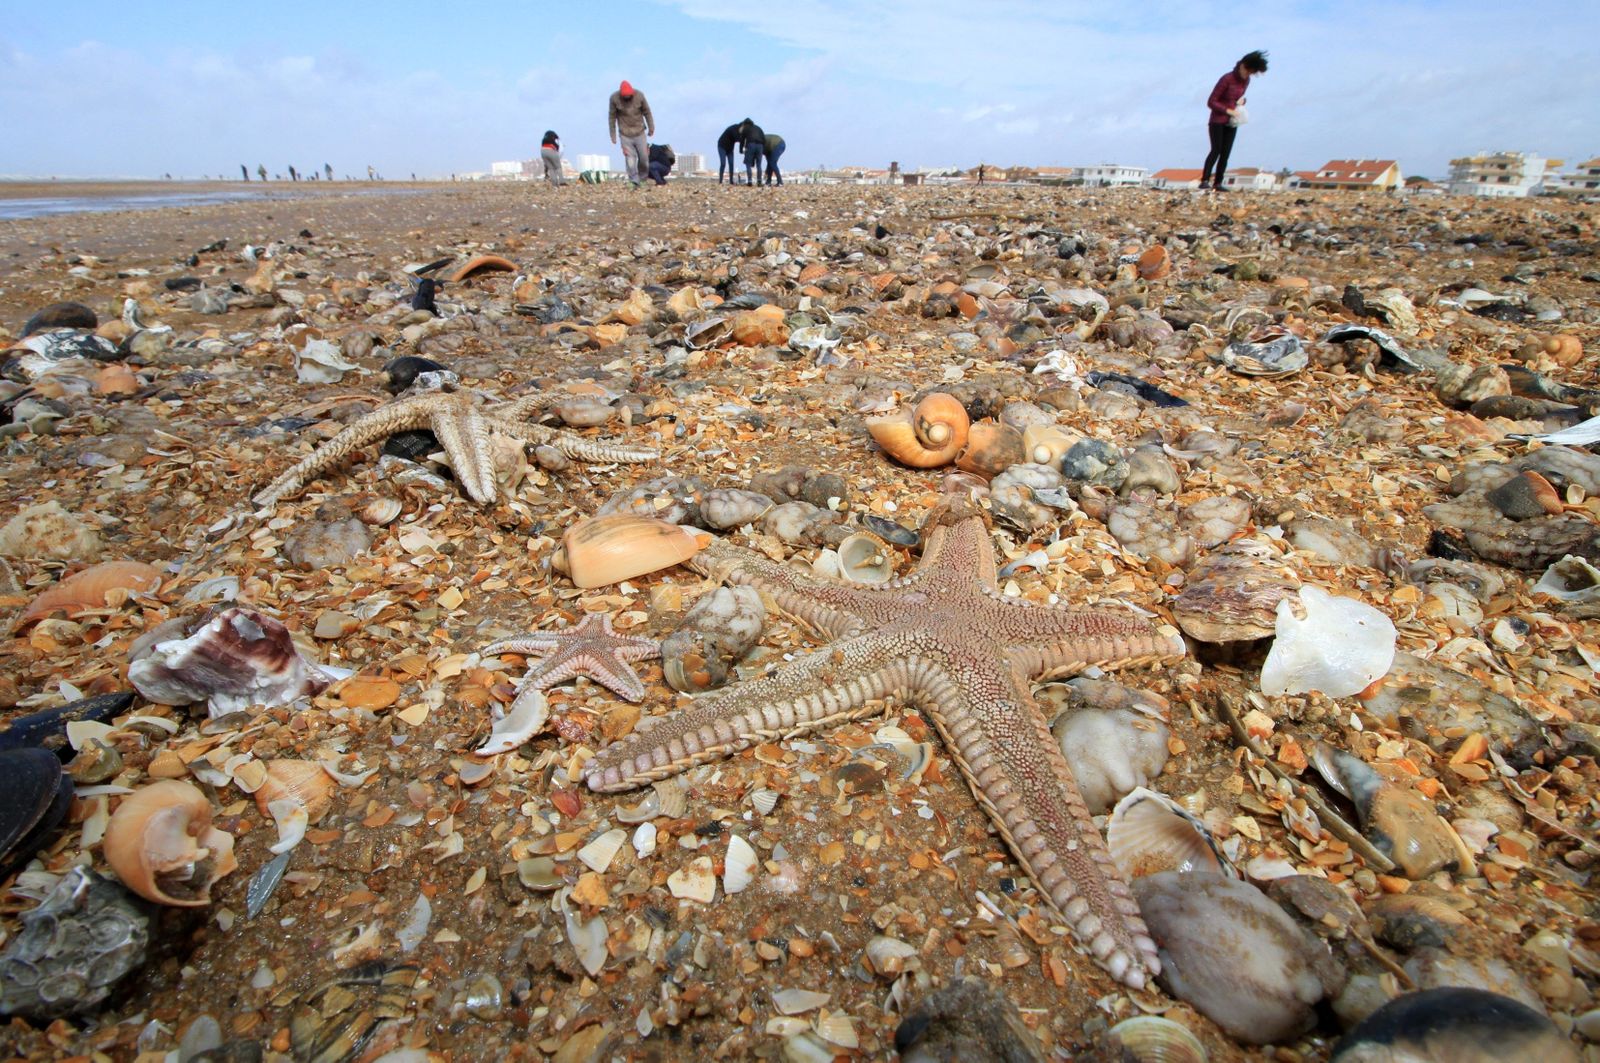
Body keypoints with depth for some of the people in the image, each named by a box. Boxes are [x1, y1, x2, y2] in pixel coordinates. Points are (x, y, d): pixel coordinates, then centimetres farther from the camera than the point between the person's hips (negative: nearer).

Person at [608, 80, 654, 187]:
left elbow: (647, 112, 4)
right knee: (630, 160, -6)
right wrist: (613, 135, 1)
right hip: (625, 135, -1)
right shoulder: (614, 98, -11)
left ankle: (643, 177, 29)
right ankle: (634, 182, 4)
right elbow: (612, 117, -2)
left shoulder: (639, 95, -10)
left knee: (644, 157, 7)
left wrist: (651, 128, 10)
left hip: (640, 132, 2)